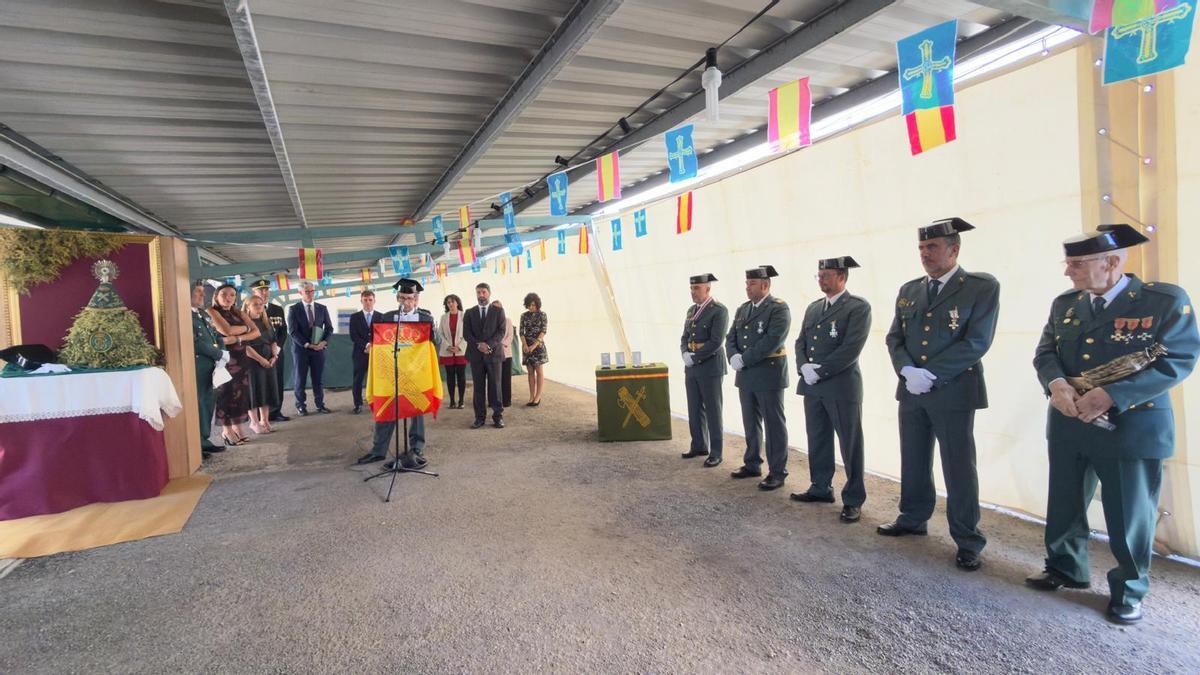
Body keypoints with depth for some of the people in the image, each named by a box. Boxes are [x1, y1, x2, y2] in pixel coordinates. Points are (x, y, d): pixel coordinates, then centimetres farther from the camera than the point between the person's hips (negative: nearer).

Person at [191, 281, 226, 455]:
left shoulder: (204, 314, 16)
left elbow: (216, 336, 15)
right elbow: (196, 343, -18)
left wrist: (220, 355, -2)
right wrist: (220, 354, -11)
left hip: (210, 367, 8)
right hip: (197, 368, -8)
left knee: (208, 403, 13)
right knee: (199, 405, -1)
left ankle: (205, 440, 23)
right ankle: (201, 443, 7)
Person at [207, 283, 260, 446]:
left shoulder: (239, 313, 14)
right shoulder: (212, 311, -2)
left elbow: (256, 332, 3)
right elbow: (226, 330, -17)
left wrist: (238, 338, -12)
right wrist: (245, 328, 0)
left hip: (241, 358, 5)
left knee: (240, 392, 6)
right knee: (226, 392, -2)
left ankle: (237, 428, 13)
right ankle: (227, 430, 7)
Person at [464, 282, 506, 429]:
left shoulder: (498, 311, 6)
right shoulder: (470, 312, 12)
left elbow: (501, 331, -3)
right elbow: (466, 333, 3)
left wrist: (489, 345, -17)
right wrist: (478, 345, -13)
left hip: (494, 353, -2)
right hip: (476, 354, 2)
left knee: (495, 386, 0)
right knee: (478, 387, 4)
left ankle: (498, 416, 6)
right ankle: (480, 417, 9)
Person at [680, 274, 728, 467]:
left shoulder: (719, 311, -11)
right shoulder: (692, 310, 13)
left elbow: (716, 342, -19)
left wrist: (694, 357, -17)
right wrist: (685, 354, -5)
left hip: (711, 367, -7)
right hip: (692, 367, 7)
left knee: (712, 411, 1)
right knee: (694, 409, 13)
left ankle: (715, 452, 10)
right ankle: (699, 446, 27)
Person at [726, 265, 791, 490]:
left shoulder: (779, 308, -9)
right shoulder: (742, 309, 14)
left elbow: (772, 341, -20)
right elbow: (731, 338, 10)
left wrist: (744, 359, -19)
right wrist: (734, 357, -10)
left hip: (768, 374, -7)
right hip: (745, 375, 7)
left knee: (774, 424, 1)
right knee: (751, 422, 15)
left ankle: (777, 472, 9)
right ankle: (752, 464, 28)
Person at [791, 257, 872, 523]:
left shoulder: (858, 307, -7)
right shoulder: (813, 308, 15)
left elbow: (851, 348, -16)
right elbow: (801, 342, 13)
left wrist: (820, 371, -17)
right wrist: (803, 367, -6)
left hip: (842, 387, -7)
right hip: (812, 386, 7)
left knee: (850, 444, 2)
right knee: (817, 440, 15)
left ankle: (853, 499, 12)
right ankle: (820, 488, 28)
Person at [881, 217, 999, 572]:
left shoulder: (982, 287, -5)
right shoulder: (909, 290, 11)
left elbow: (976, 342, -13)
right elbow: (894, 337, 9)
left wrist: (930, 374, -17)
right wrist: (907, 370, -10)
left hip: (953, 391, -5)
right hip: (911, 390, 5)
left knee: (958, 467, 2)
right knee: (913, 461, 16)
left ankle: (967, 540, 15)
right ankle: (912, 518, 32)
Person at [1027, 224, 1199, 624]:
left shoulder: (1167, 301, -8)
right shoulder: (1064, 304, 6)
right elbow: (1045, 352, 3)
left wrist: (1111, 395, -24)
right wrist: (1056, 383, -19)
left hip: (1132, 428, -4)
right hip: (1068, 426, 5)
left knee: (1129, 516, 6)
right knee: (1064, 506, 16)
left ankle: (1129, 590, 26)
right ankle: (1065, 568, 35)